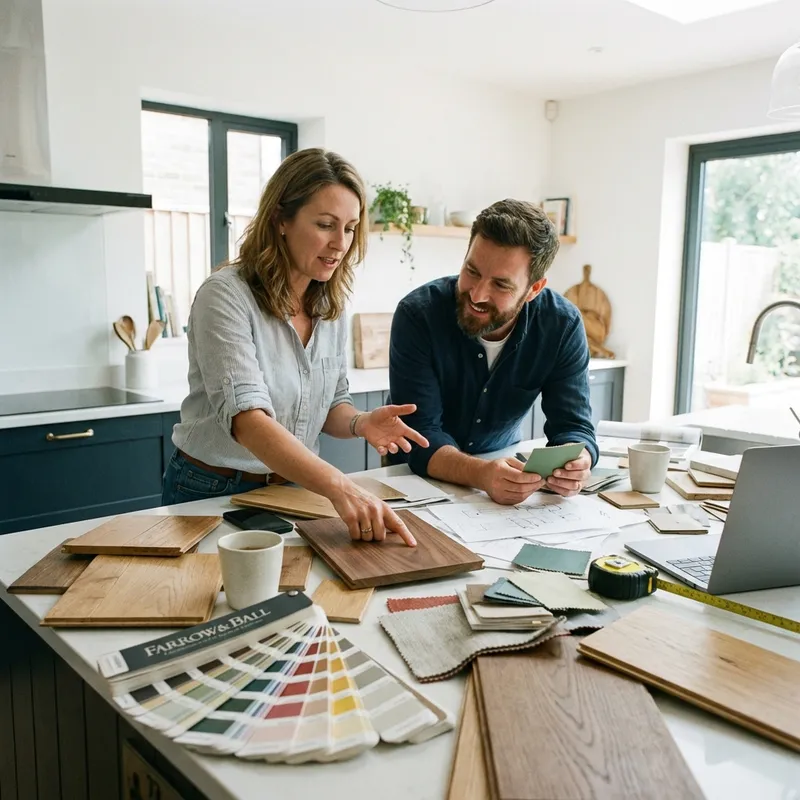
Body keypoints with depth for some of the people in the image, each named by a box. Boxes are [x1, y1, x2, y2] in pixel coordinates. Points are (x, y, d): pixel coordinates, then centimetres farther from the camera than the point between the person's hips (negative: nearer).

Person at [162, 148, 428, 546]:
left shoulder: (331, 304, 1)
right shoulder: (226, 294, -18)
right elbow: (246, 416, -30)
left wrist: (360, 423, -15)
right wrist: (340, 487, -42)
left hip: (296, 490, 4)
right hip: (214, 493, -4)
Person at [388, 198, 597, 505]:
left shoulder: (562, 325, -14)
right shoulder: (417, 314, -22)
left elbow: (572, 426, -13)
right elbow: (419, 435, -24)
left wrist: (577, 463, -36)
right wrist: (481, 474, -42)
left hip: (502, 463, 3)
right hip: (419, 477, -2)